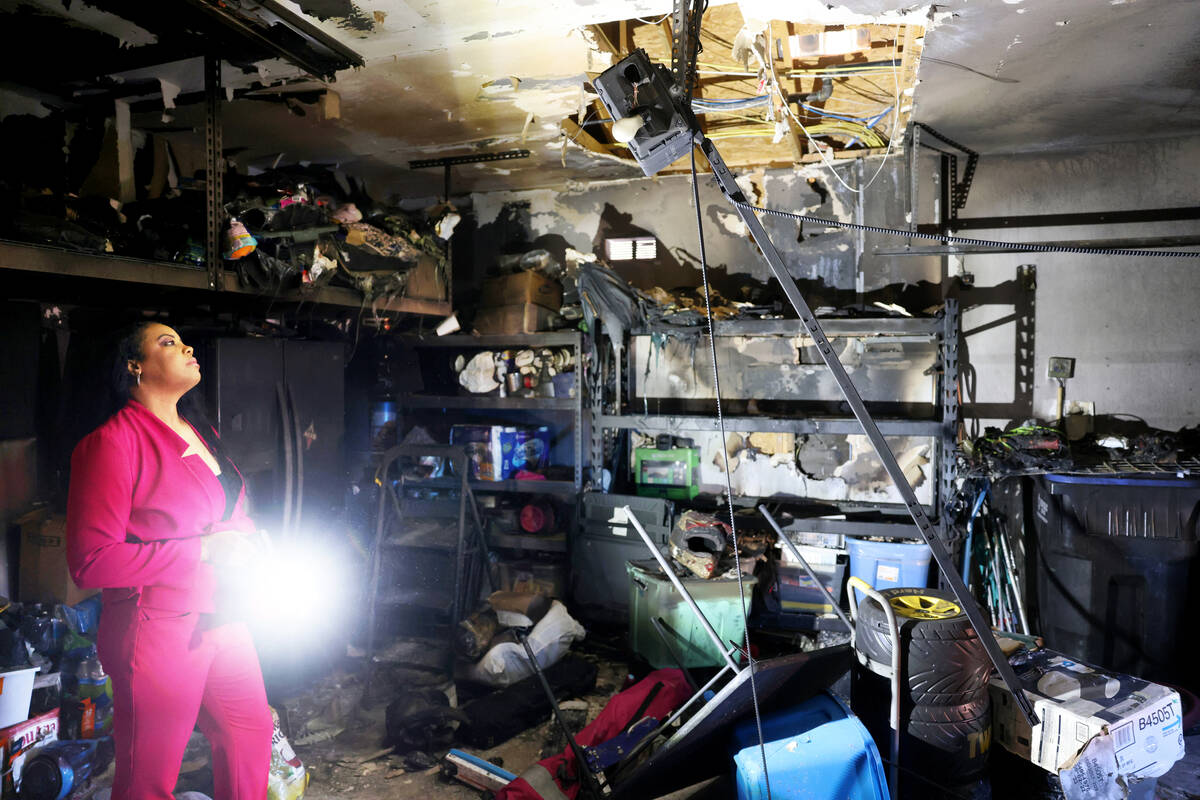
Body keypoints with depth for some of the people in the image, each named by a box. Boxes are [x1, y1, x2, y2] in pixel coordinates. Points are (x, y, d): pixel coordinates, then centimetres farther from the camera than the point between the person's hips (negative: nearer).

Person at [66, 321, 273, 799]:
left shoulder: (203, 437, 11)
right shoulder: (113, 441, -14)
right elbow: (91, 561, -19)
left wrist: (243, 538, 3)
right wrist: (203, 551, -21)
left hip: (222, 619, 8)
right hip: (159, 629, -7)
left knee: (251, 730, 20)